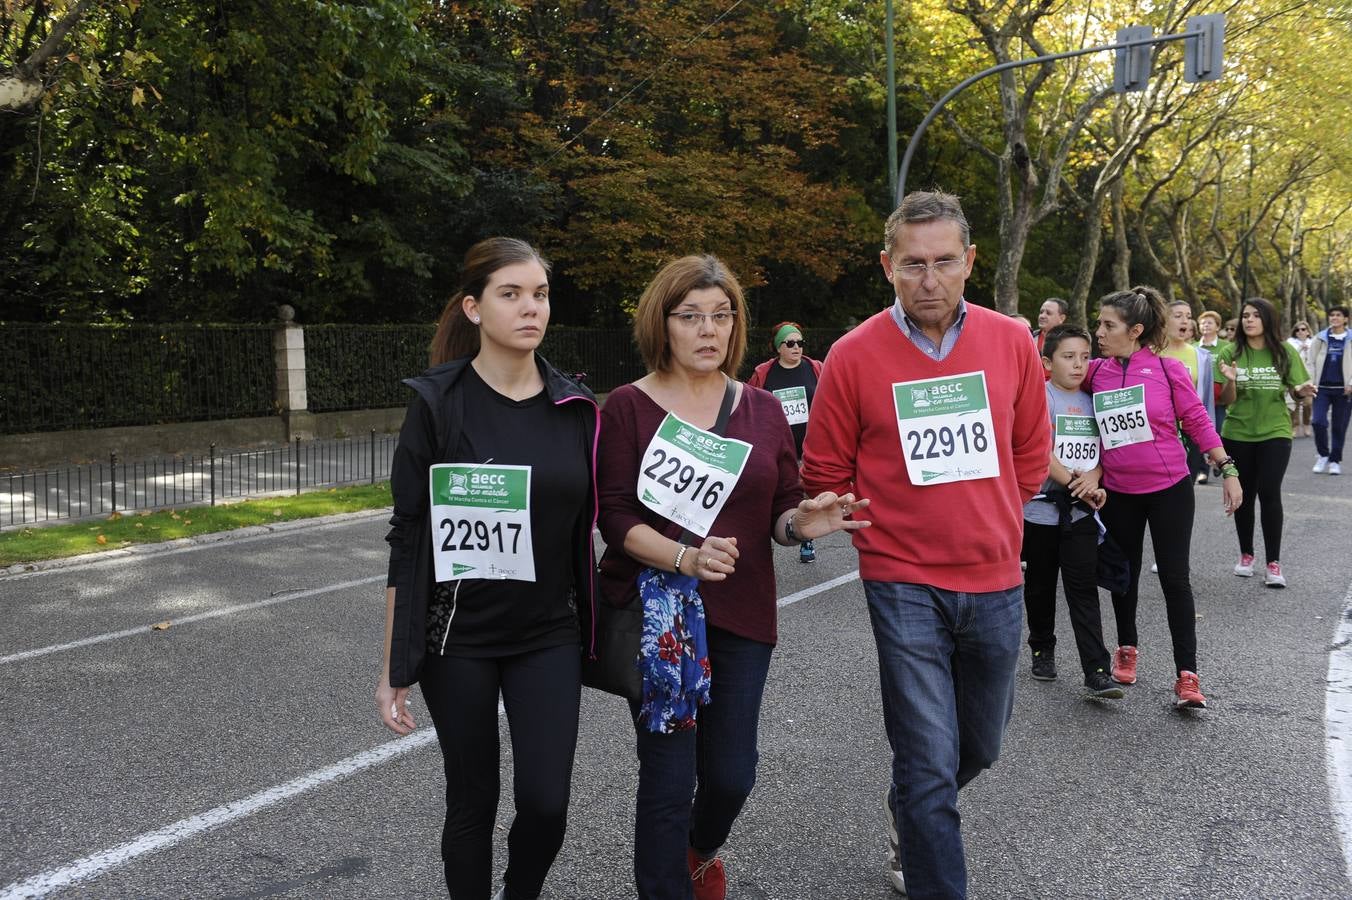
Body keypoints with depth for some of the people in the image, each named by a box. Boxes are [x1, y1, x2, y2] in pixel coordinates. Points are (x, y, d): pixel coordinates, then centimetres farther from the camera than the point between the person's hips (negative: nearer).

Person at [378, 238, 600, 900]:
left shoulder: (575, 408, 1)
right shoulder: (438, 403, -9)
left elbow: (585, 523, 9)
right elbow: (408, 538, -7)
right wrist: (394, 666, -7)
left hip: (548, 636, 3)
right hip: (457, 637, -2)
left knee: (545, 803, -1)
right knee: (473, 800, 9)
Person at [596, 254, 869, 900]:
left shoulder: (763, 410, 7)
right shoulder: (629, 406, -4)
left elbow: (780, 513, 8)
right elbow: (615, 516, -10)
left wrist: (802, 522, -15)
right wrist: (685, 557, -25)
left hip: (741, 616, 3)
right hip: (656, 615, -3)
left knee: (731, 773, 10)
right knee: (668, 779, -1)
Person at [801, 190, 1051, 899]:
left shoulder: (1011, 342, -1)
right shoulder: (854, 356, -10)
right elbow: (825, 473, 1)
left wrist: (990, 518, 12)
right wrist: (886, 530, 3)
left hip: (996, 580, 4)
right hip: (904, 584, -4)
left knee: (980, 745, 21)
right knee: (931, 764, -4)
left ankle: (909, 817, 50)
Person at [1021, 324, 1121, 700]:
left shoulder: (1091, 401, 10)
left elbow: (1102, 450, 10)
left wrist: (1093, 478, -10)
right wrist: (1075, 483, -16)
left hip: (1081, 512, 3)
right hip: (1041, 508, -3)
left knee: (1084, 589, -2)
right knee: (1041, 585, 12)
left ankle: (1097, 672, -5)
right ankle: (1042, 650, 30)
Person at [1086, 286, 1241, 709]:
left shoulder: (1167, 369, -9)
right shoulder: (1095, 372, -3)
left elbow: (1197, 421, -3)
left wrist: (1227, 469, -4)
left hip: (1169, 489, -3)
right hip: (1118, 492, 3)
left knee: (1175, 579, 0)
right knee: (1125, 574, 16)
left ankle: (1187, 674, 7)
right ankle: (1127, 649, 37)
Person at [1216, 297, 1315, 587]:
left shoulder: (1285, 352, -2)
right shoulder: (1231, 353, -3)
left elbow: (1296, 390, 5)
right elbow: (1227, 400, -4)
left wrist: (1301, 390, -18)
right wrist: (1230, 380, -25)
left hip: (1275, 433, -1)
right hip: (1237, 435, 1)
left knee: (1269, 493, -9)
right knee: (1244, 495, 8)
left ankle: (1273, 563, -2)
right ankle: (1246, 555, 23)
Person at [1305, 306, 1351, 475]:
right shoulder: (1320, 338, 7)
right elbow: (1310, 361, 6)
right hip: (1322, 387, 1)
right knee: (1318, 421, -11)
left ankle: (1335, 461, 15)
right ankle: (1323, 455, 10)